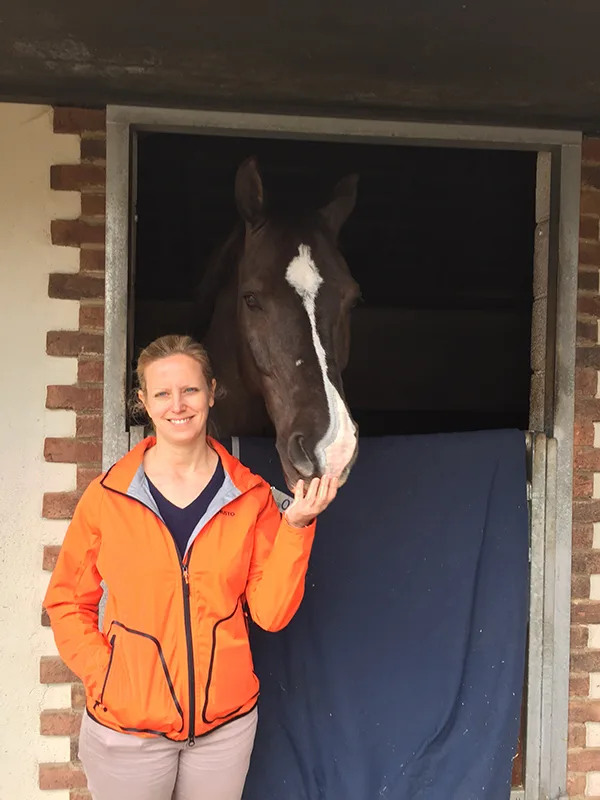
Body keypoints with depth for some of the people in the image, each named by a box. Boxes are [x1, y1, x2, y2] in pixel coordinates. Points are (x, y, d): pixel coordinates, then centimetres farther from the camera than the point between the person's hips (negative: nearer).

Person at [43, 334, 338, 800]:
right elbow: (66, 602, 1)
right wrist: (102, 676, -10)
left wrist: (295, 526, -17)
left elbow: (271, 613, -8)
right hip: (127, 726, -1)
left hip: (226, 723, 1)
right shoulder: (107, 496, -8)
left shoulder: (250, 496, -4)